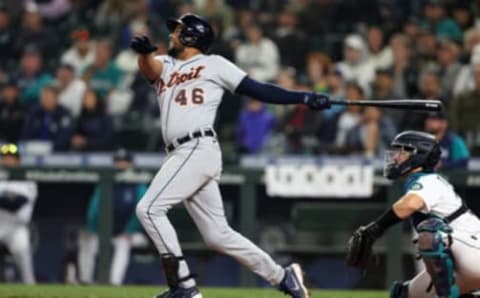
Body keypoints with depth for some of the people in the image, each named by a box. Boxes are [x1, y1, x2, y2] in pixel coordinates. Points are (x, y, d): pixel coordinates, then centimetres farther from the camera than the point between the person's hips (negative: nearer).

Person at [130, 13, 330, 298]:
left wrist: (304, 97, -5)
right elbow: (149, 68, 0)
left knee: (149, 208, -17)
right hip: (182, 155, 7)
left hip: (199, 149, -7)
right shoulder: (165, 66, 23)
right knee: (218, 235, 5)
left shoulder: (213, 64, 7)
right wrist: (144, 51, -24)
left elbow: (256, 89, 4)